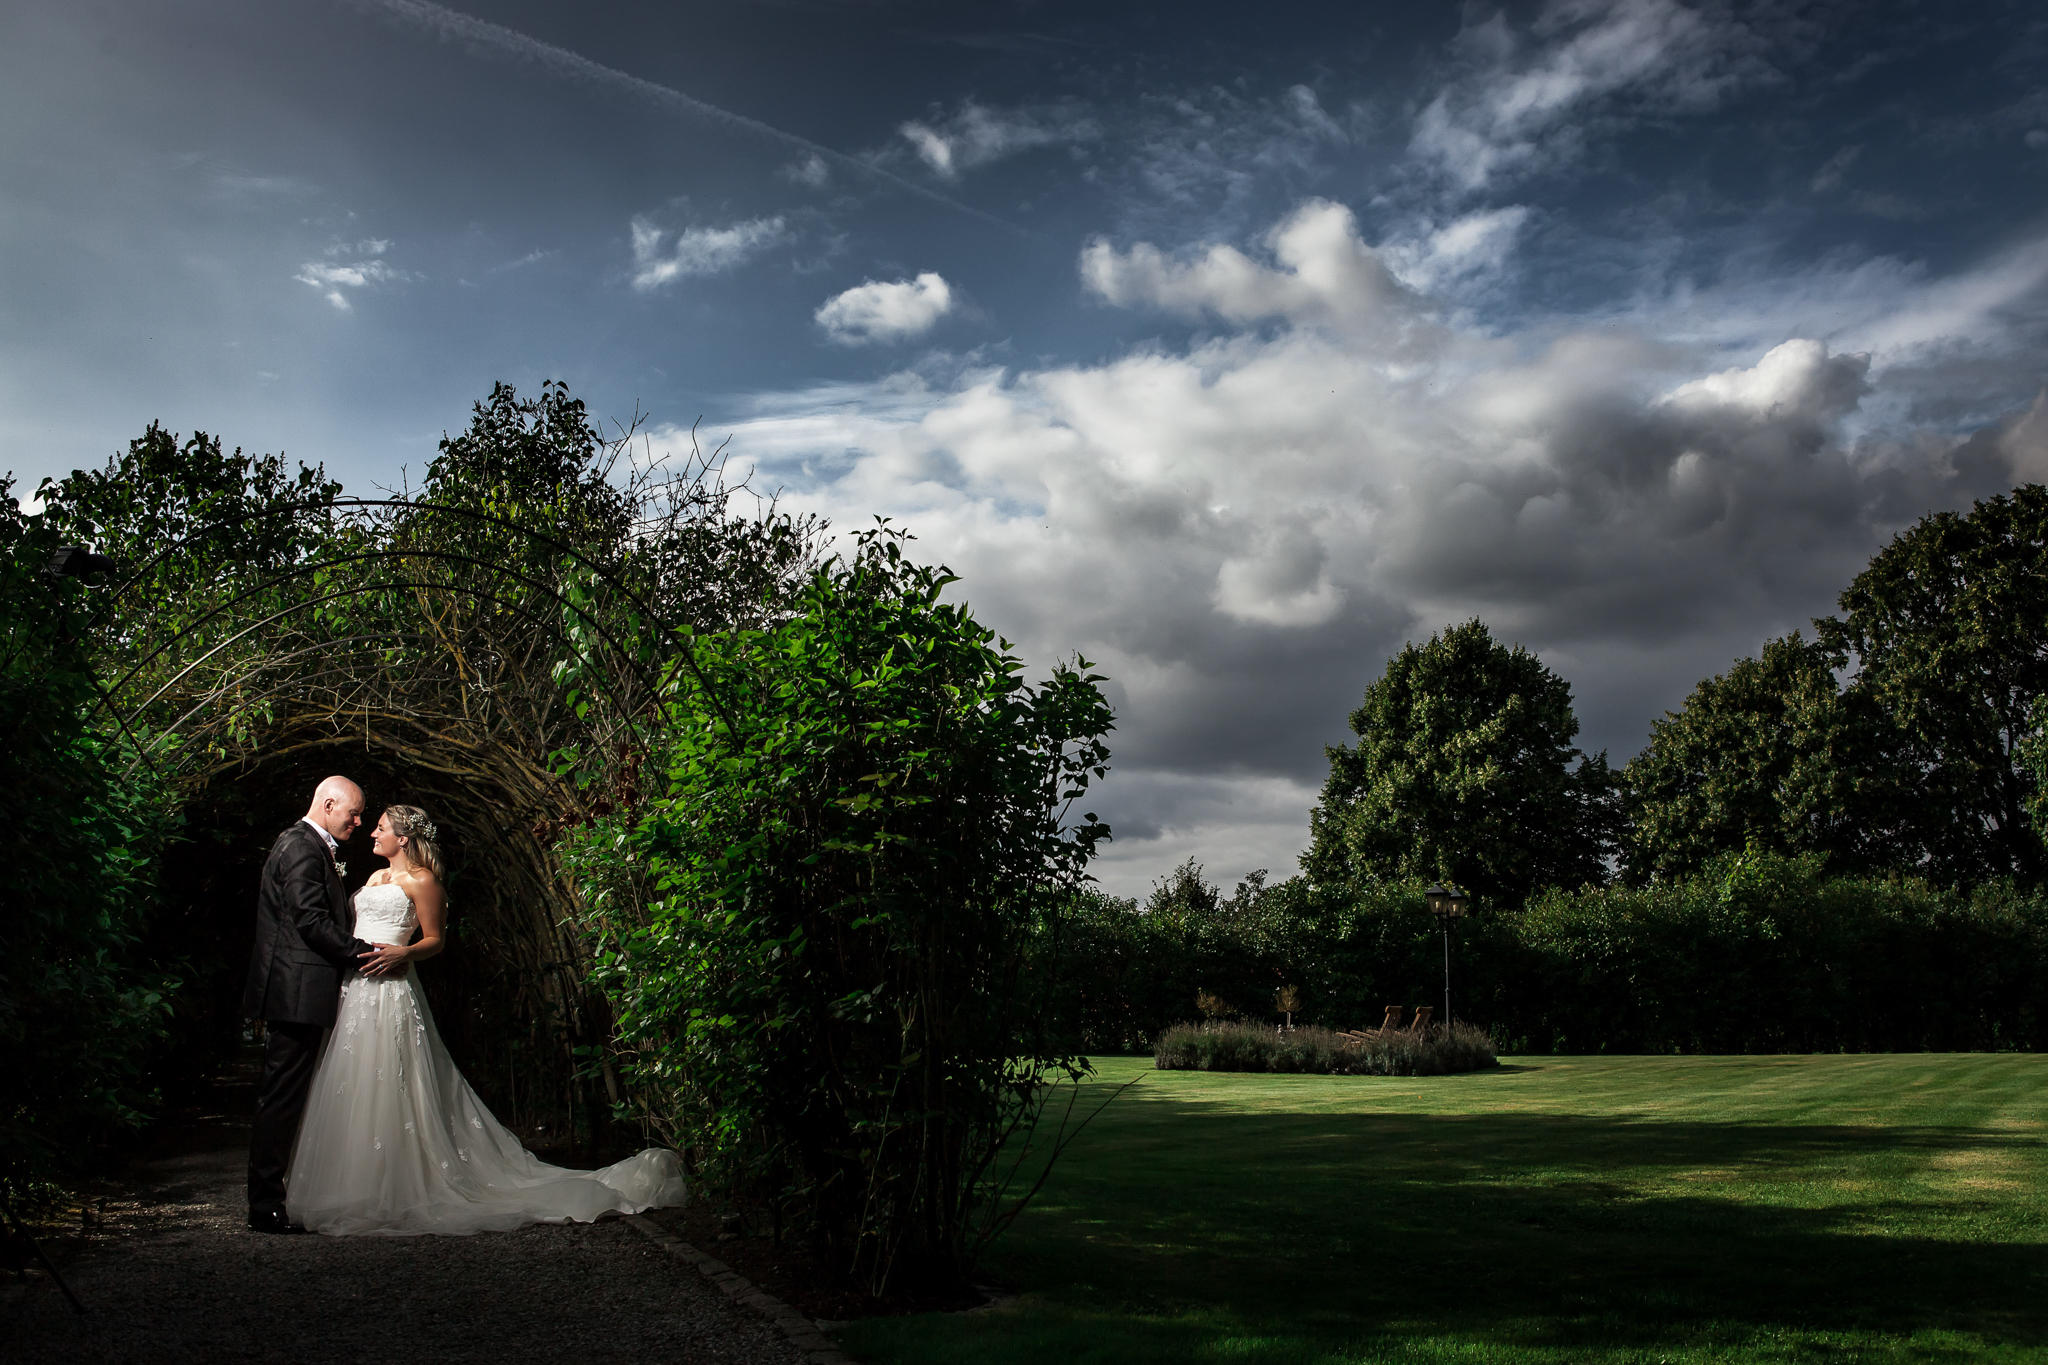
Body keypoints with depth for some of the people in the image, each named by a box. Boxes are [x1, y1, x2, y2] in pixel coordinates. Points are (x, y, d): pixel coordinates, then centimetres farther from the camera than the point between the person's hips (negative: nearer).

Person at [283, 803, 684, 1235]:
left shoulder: (421, 880, -1)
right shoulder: (375, 878, 22)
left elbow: (435, 940, -5)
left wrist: (403, 953, -20)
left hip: (390, 989, -8)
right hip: (355, 989, 8)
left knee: (386, 1093, -8)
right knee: (349, 1093, 5)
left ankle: (390, 1197, -3)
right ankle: (352, 1192, 10)